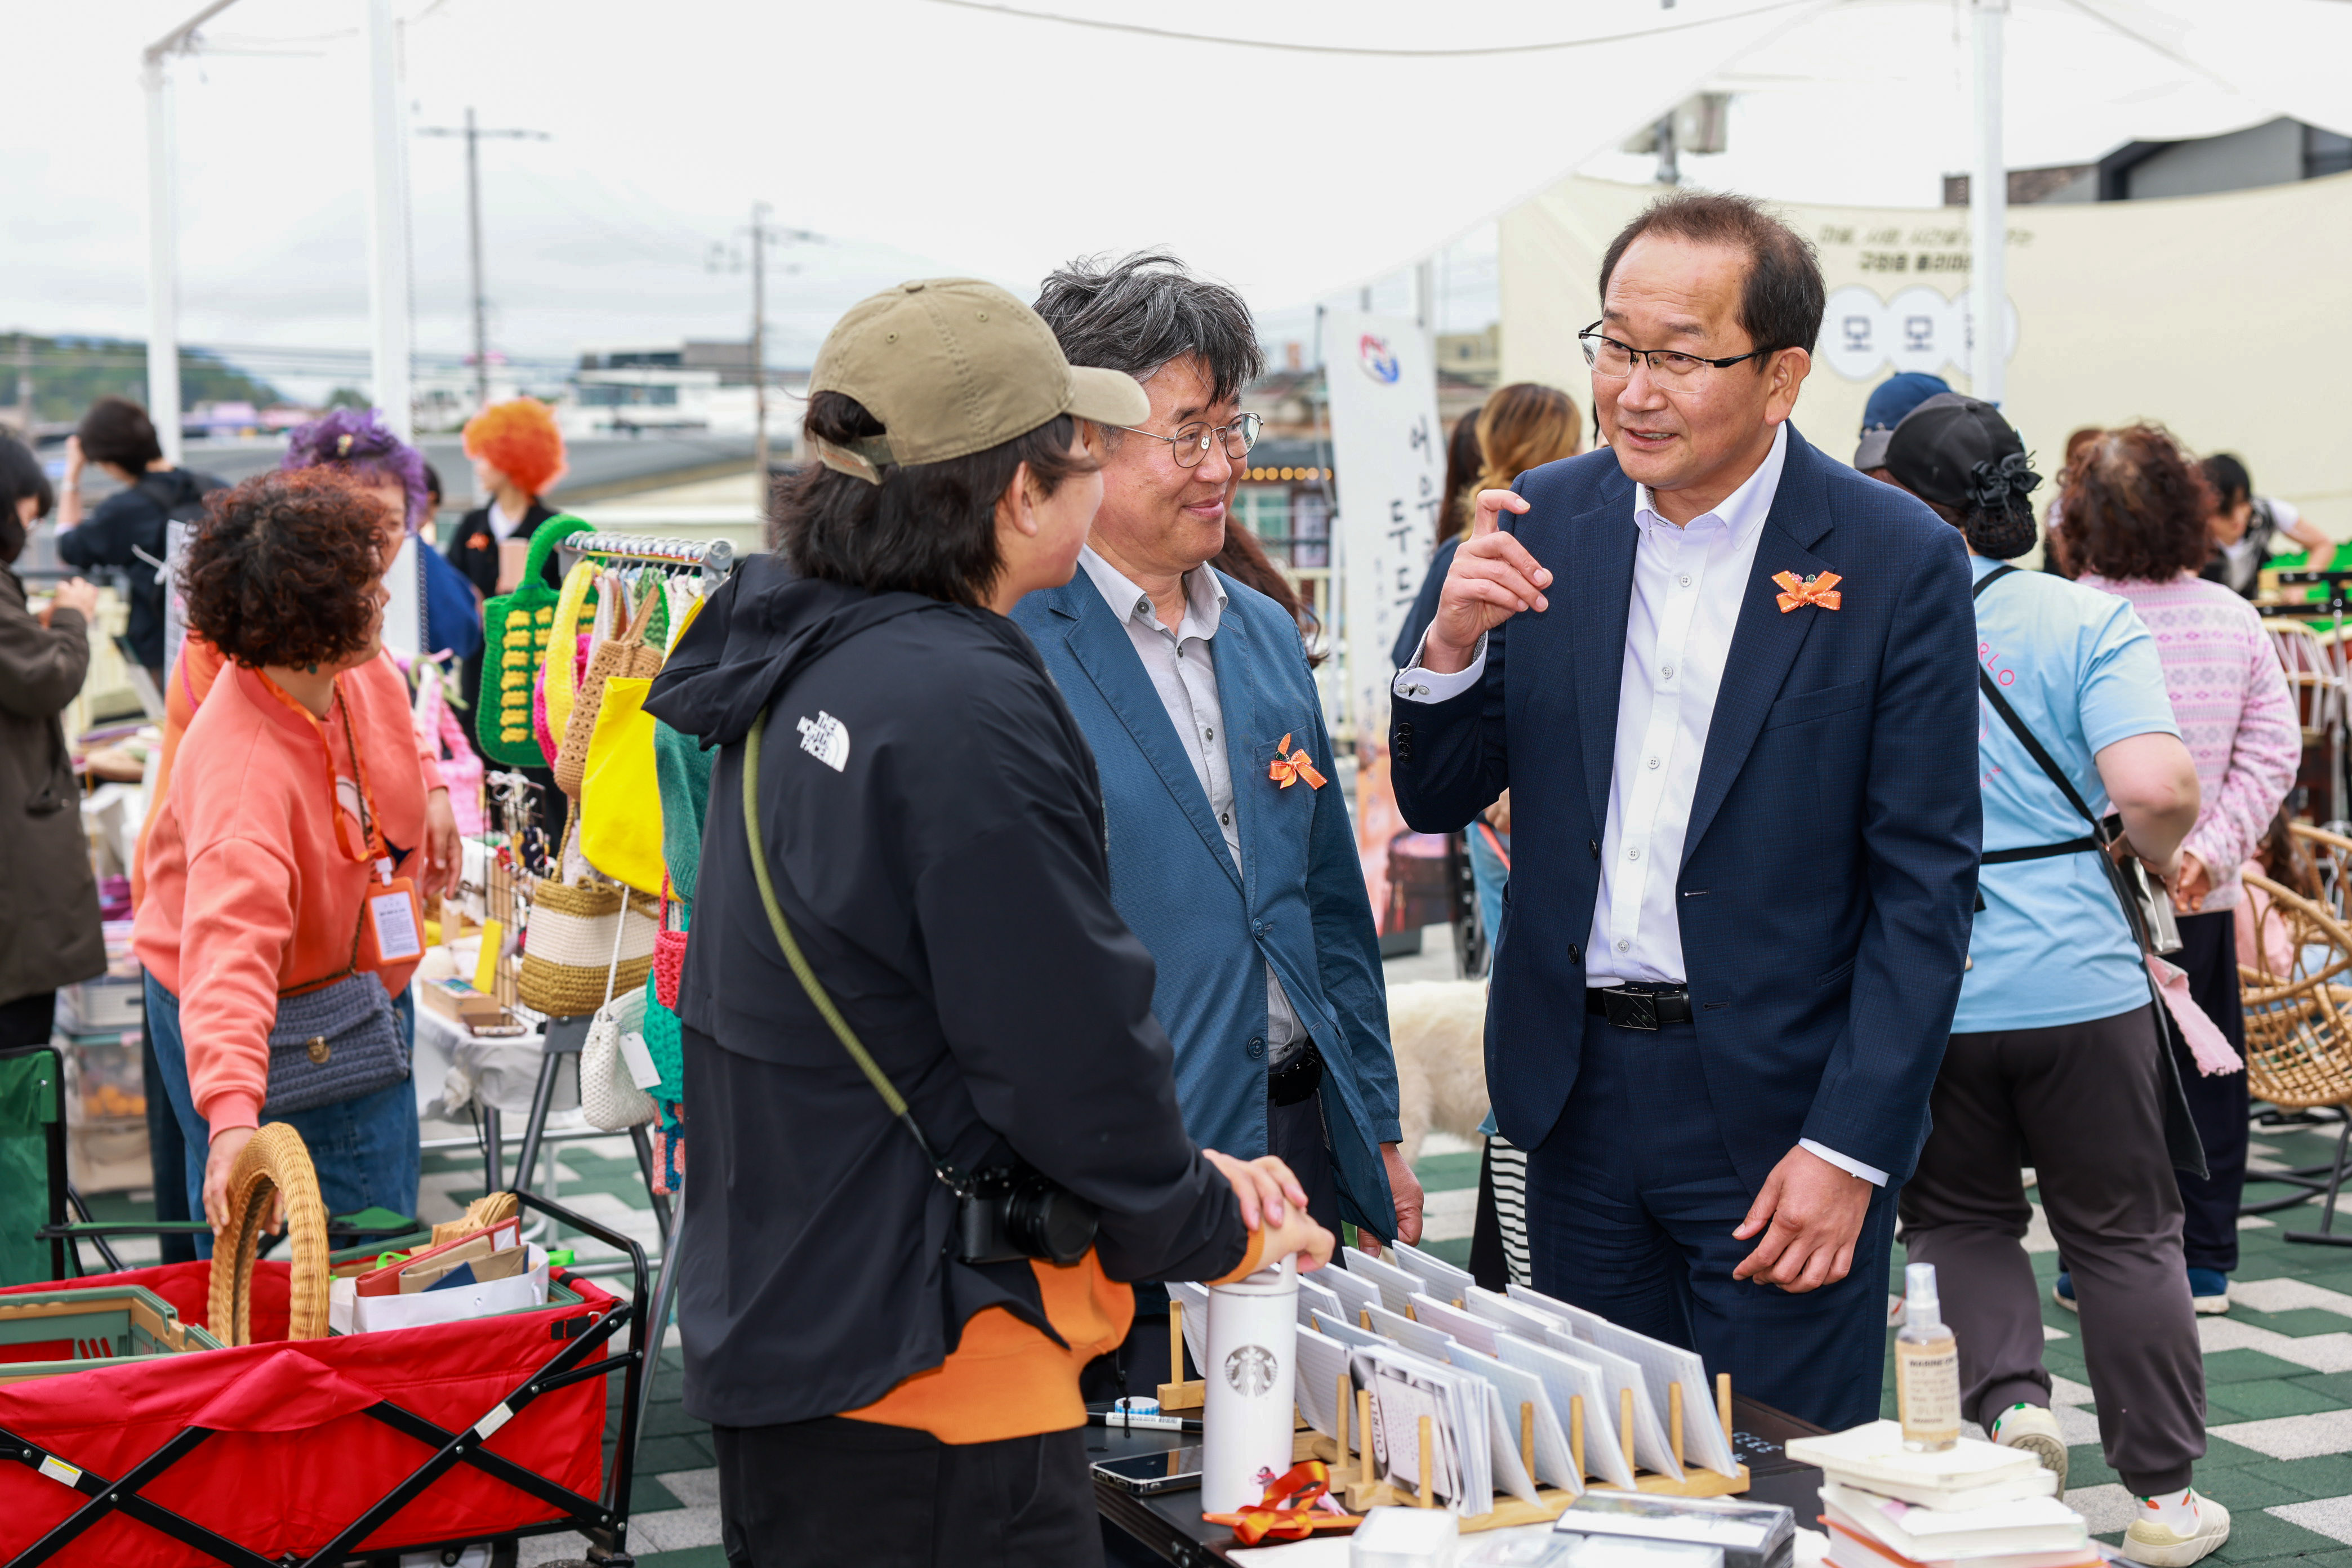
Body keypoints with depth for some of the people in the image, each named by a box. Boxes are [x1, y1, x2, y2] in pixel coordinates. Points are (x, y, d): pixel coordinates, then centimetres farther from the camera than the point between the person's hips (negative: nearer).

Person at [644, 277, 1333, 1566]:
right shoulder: (965, 709, -21)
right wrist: (1225, 1235, -1)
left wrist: (1182, 1174, 9)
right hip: (923, 1380, -10)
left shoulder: (800, 673, 8)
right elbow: (1075, 1057, -20)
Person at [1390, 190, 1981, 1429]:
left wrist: (1850, 1148, -12)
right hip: (1579, 1095, 4)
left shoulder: (1898, 561, -9)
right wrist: (1453, 644, -13)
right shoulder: (1543, 524, 2)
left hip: (1779, 1104, -3)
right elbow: (1436, 802, 7)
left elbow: (1925, 885, -8)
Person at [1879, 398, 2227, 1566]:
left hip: (1916, 991, 1)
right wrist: (2160, 858, 3)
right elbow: (2154, 786, -19)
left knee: (1959, 1221, 19)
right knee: (2125, 1235, 12)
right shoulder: (2087, 620, -6)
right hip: (2077, 983, -1)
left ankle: (2009, 1399, -3)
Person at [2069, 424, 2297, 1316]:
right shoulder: (2235, 620, -1)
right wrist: (2212, 849, -5)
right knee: (2205, 1072, 13)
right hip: (2204, 900, 3)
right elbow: (2274, 753, -2)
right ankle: (2205, 1264, 20)